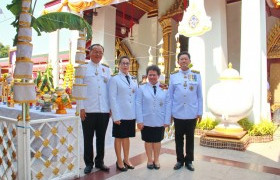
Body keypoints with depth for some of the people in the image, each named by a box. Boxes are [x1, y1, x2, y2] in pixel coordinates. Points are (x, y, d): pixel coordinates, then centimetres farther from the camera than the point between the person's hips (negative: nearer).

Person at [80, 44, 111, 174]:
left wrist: (111, 107, 5)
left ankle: (99, 161, 27)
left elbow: (110, 89, 11)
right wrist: (81, 107, -7)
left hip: (104, 110, 3)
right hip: (88, 110, -3)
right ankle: (88, 163, 23)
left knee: (101, 138, 12)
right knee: (88, 138, 8)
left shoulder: (106, 70, 13)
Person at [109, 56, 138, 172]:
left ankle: (126, 159, 30)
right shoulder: (114, 79, -4)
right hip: (120, 114, -5)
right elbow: (112, 98, -9)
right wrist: (116, 116, -15)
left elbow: (136, 96, 10)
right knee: (119, 137, 7)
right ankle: (119, 161, 22)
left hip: (131, 114, 5)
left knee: (127, 137, 16)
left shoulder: (133, 79, 11)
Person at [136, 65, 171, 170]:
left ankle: (156, 160, 33)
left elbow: (168, 105, -1)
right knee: (148, 141, 13)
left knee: (157, 141, 14)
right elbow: (138, 105, -4)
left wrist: (167, 121, -5)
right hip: (146, 121, 0)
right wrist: (139, 120, -10)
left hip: (160, 121, 1)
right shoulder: (142, 88, -1)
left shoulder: (164, 89, 1)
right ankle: (149, 160, 31)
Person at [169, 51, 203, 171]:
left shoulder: (196, 75, 1)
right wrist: (169, 112, 1)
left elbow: (199, 95, 3)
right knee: (179, 137, 11)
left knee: (190, 138, 12)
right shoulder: (173, 76, 1)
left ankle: (189, 161, 26)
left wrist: (199, 112, 1)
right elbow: (170, 96, 3)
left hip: (192, 113, 0)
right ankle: (180, 160, 26)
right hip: (178, 113, 0)